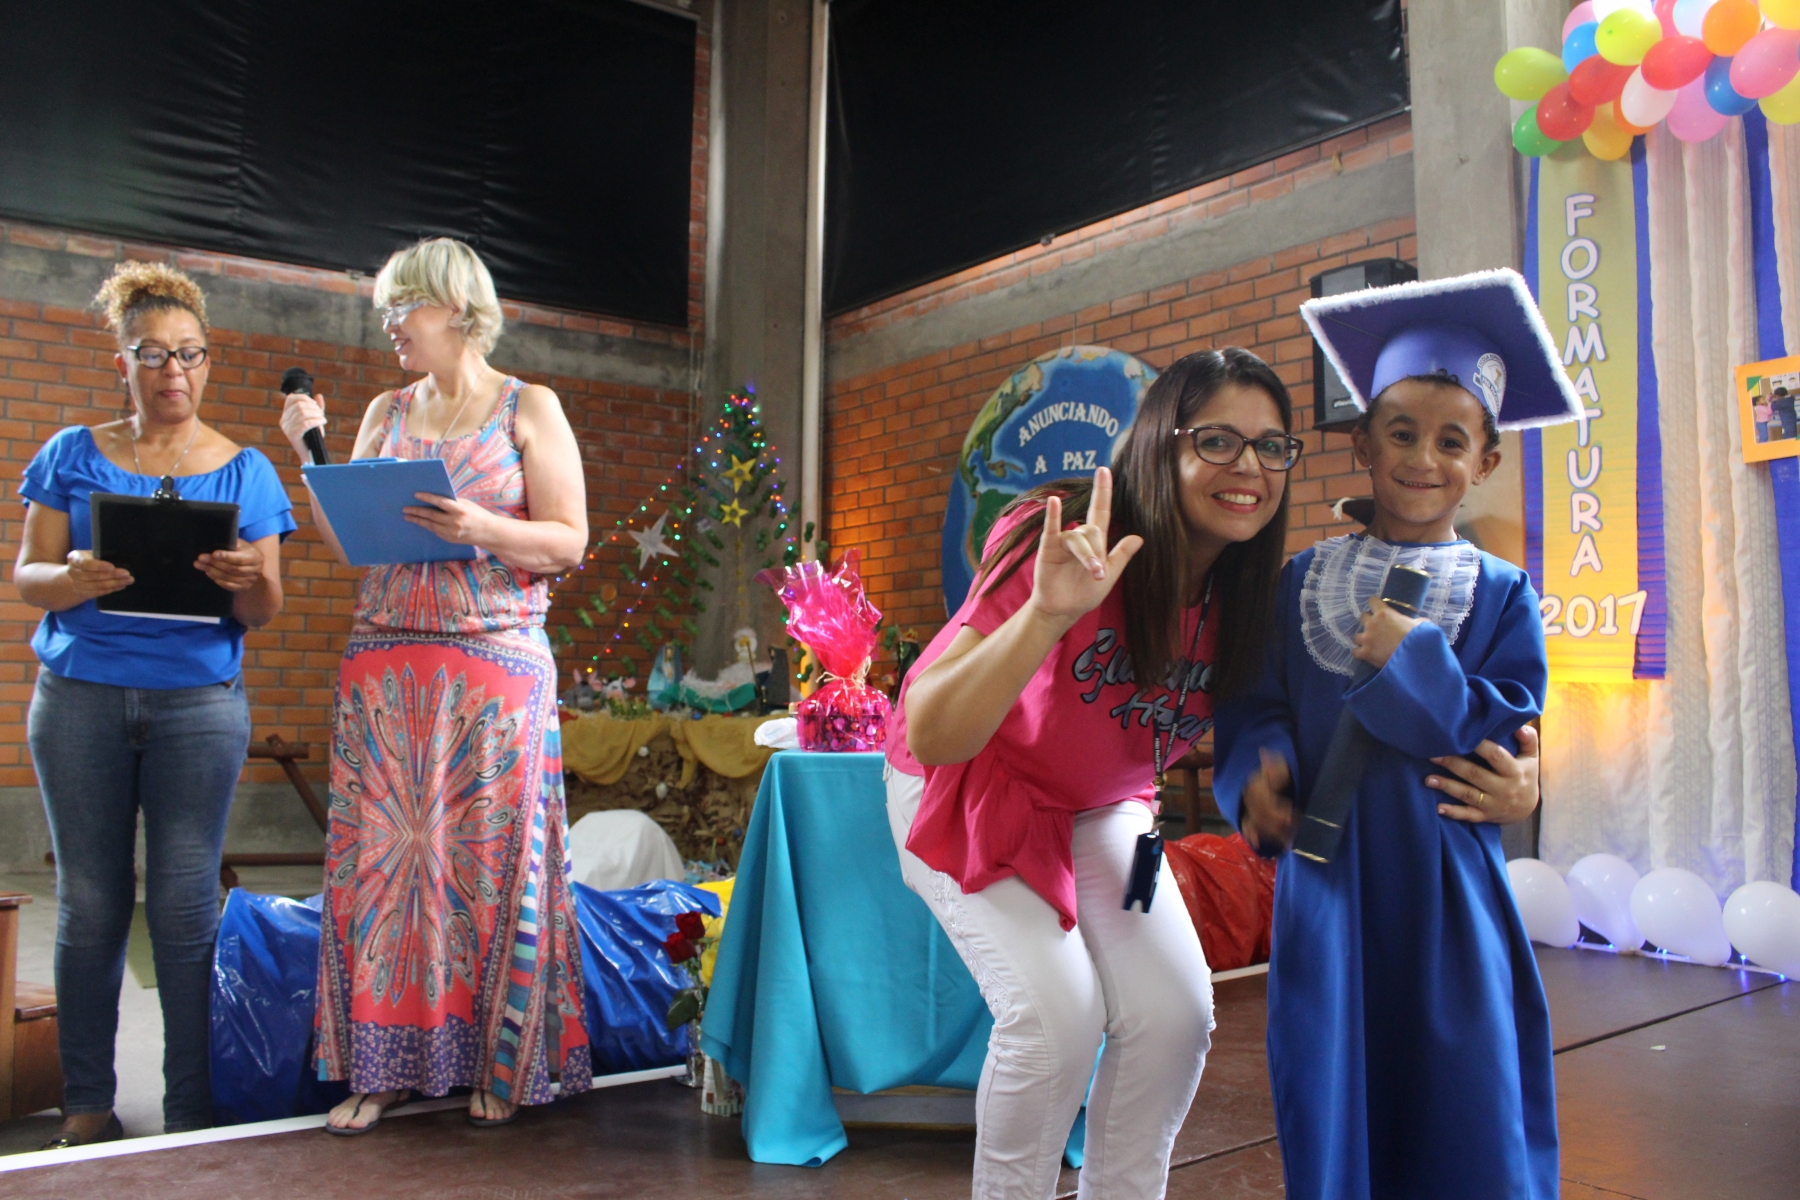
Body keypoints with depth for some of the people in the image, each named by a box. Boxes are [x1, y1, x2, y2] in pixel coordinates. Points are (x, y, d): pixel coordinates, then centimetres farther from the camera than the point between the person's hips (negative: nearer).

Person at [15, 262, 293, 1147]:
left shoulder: (245, 470, 8)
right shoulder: (74, 455, 9)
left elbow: (263, 612, 5)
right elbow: (26, 576, 5)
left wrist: (247, 580, -19)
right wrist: (77, 578, -17)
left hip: (199, 703, 0)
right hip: (80, 699, 1)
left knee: (185, 905, -2)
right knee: (90, 901, 3)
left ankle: (190, 1110, 8)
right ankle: (87, 1104, 15)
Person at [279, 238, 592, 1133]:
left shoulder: (529, 410, 3)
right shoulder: (386, 413, 15)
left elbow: (568, 540, -4)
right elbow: (344, 540, 12)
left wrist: (481, 528, -19)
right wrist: (309, 452, 3)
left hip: (495, 667, -4)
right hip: (383, 664, 4)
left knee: (489, 857, -1)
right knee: (380, 851, 2)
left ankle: (499, 1066, 10)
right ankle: (383, 1065, 12)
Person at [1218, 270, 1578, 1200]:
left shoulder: (1500, 595, 3)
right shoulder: (1302, 581, 6)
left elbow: (1513, 726, -6)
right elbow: (1255, 704, 5)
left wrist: (1414, 664, -17)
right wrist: (1259, 767, -14)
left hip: (1446, 894, -1)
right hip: (1327, 887, 1)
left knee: (1463, 1121, 5)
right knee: (1334, 1103, 8)